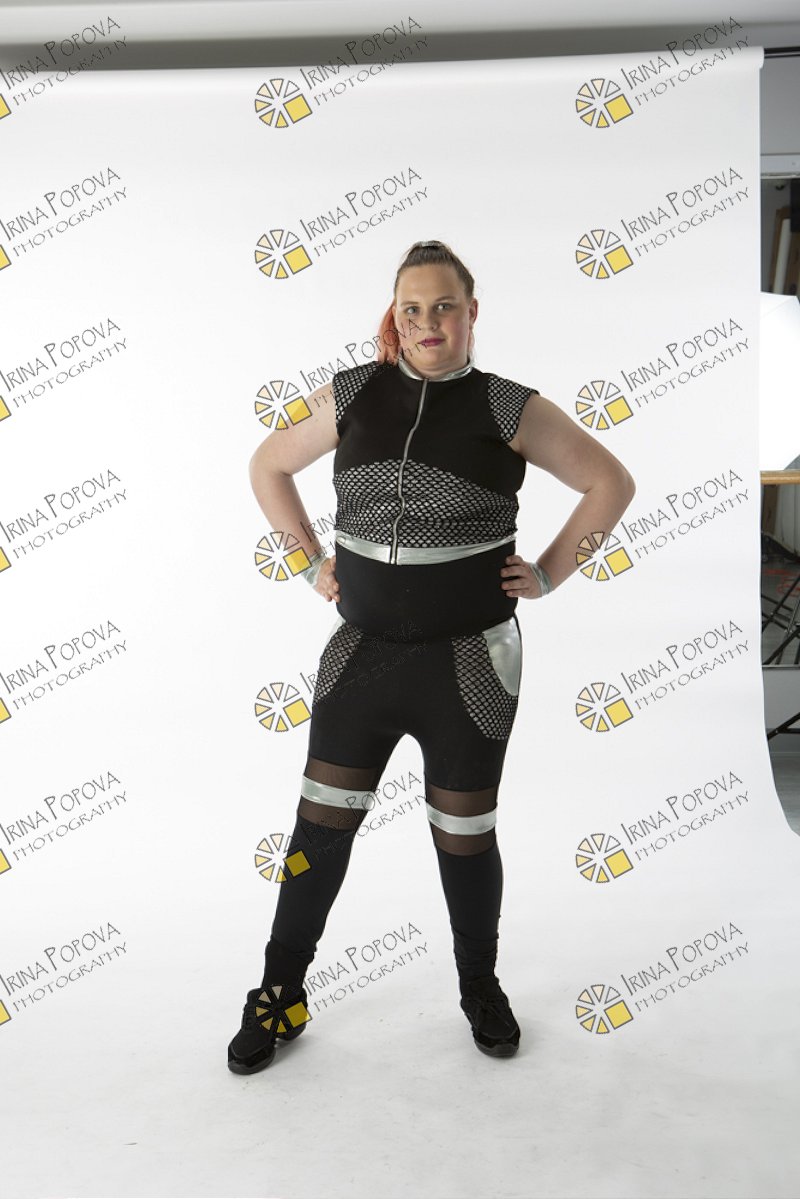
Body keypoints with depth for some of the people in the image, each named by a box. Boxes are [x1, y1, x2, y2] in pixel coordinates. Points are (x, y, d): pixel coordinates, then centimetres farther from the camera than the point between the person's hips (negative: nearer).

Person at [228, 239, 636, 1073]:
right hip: (362, 650, 2)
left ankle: (480, 987, 36)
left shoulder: (510, 409, -4)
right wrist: (314, 562, 8)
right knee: (320, 825, 6)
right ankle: (280, 997, 25)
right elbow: (267, 466, 16)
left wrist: (548, 575, -2)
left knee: (464, 837, 11)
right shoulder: (352, 396, 3)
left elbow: (612, 483, 2)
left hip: (468, 660, -2)